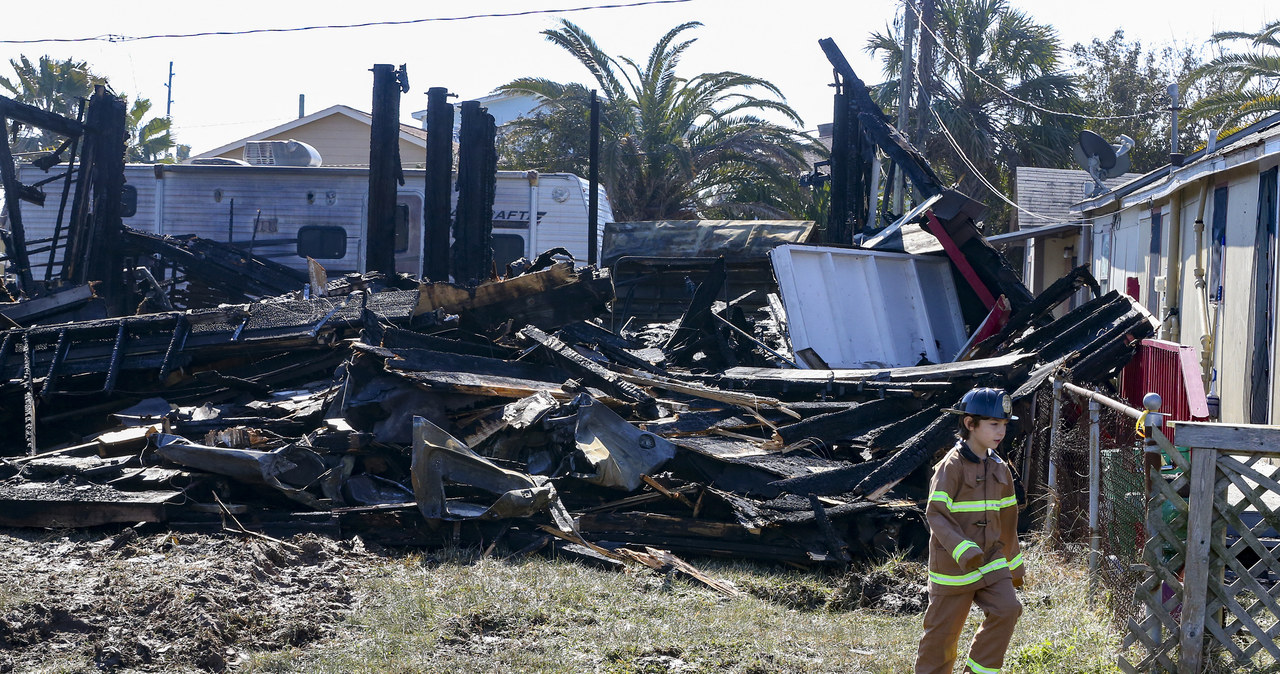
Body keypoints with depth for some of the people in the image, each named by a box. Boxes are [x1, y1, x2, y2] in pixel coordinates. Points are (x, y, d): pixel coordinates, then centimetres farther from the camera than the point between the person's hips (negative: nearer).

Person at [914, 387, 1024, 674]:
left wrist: (1014, 566, 22)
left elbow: (1007, 520, 17)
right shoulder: (952, 466, -14)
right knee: (943, 629, 2)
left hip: (991, 562, 6)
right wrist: (963, 551, -31)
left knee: (1007, 609, -13)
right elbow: (935, 514, -19)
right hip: (952, 564, -6)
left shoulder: (1000, 469, 8)